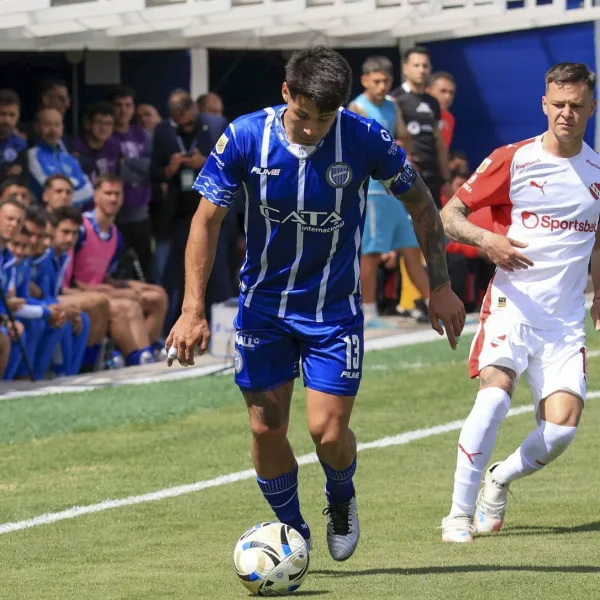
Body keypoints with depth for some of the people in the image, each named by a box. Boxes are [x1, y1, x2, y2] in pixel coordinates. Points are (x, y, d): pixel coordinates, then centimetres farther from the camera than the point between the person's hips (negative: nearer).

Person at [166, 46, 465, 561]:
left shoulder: (365, 139, -17)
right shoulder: (245, 138, -15)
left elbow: (420, 202, -1)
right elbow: (207, 219, -7)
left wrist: (440, 286, -1)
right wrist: (193, 311, -12)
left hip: (334, 307, -1)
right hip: (263, 303, 1)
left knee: (328, 431, -8)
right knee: (266, 429, 2)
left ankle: (341, 500, 26)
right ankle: (292, 531, 26)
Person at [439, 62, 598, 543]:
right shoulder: (512, 160, -2)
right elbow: (449, 215, -1)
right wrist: (486, 239, -19)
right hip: (513, 303, -3)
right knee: (496, 393, -28)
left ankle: (500, 481, 20)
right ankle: (460, 513, -17)